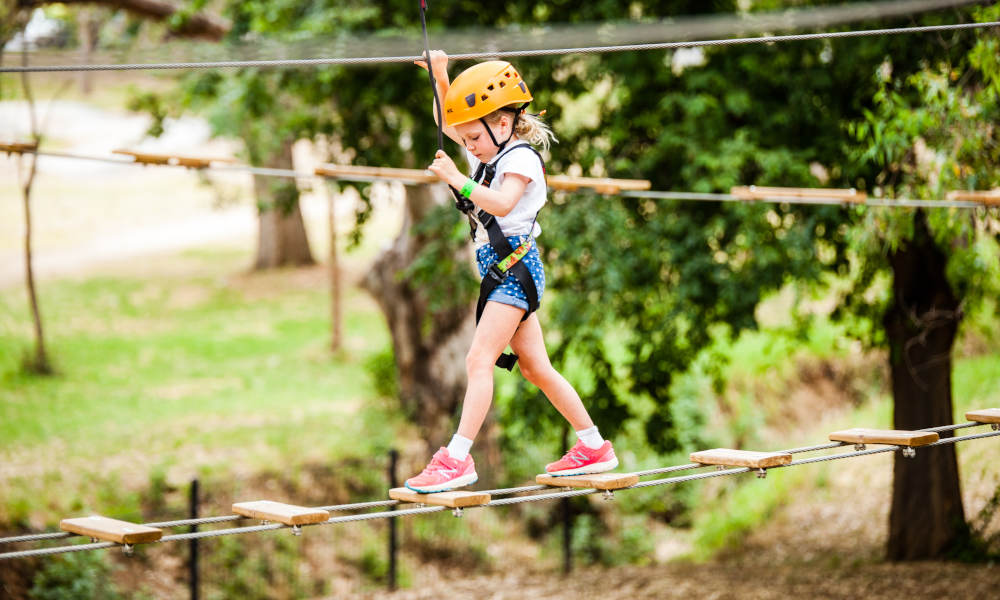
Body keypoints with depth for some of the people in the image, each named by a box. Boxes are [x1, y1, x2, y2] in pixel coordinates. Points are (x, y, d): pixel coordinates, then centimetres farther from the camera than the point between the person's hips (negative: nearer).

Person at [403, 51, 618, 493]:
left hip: (514, 266, -10)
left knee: (479, 360, -17)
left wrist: (458, 181, -33)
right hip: (501, 270, 10)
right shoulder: (492, 152, 16)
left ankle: (457, 458, -22)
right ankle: (594, 447, 17)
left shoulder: (520, 158, -11)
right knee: (536, 369, 11)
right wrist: (440, 76, 17)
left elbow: (503, 204, -29)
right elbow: (452, 123, 29)